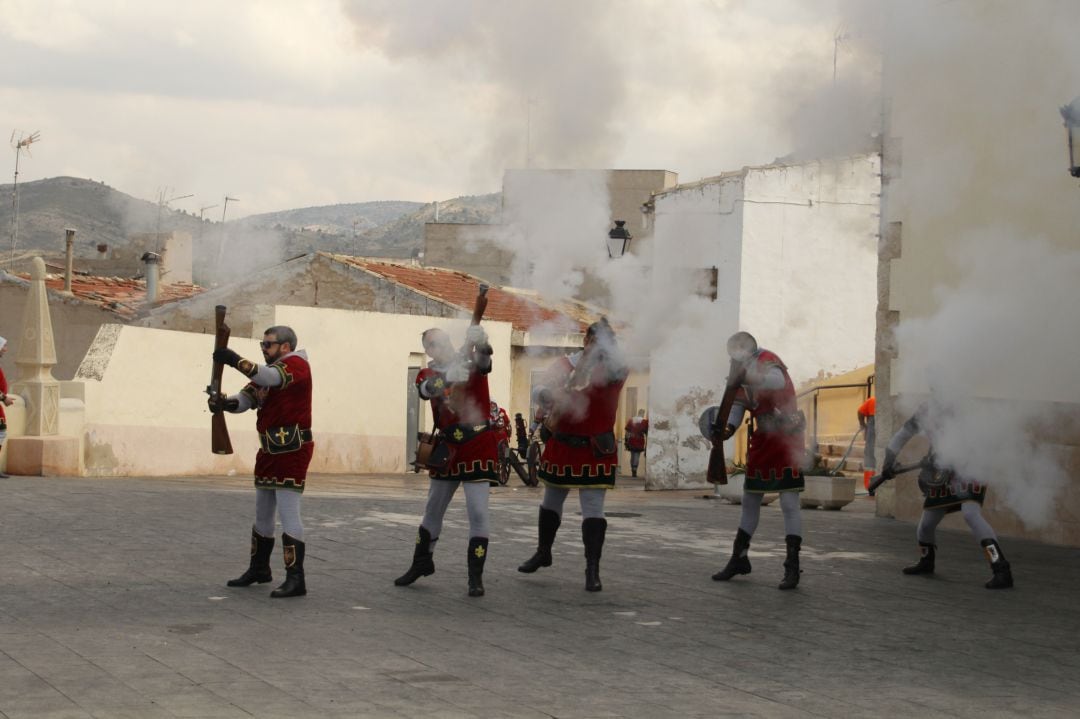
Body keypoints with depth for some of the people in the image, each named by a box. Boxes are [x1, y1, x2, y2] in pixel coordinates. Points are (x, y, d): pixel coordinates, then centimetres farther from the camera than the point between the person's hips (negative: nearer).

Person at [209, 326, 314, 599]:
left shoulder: (296, 364, -9)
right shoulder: (266, 371, 17)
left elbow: (272, 378, -30)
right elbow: (246, 398, 6)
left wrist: (236, 360, -36)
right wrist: (224, 402, -16)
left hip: (292, 450, -10)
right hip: (270, 451, 10)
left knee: (288, 512, -13)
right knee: (262, 513, 18)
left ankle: (295, 579, -13)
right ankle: (259, 569, 33)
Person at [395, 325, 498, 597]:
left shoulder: (470, 363, -2)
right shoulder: (427, 374, 4)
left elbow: (483, 362, -26)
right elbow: (428, 388, -20)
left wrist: (480, 343, -50)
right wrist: (450, 376, -41)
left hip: (478, 446, -4)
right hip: (447, 449, 4)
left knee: (478, 512, -9)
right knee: (433, 510, 16)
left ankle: (476, 577, -2)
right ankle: (422, 563, 35)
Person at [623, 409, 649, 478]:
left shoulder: (630, 420, 7)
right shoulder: (645, 422, -4)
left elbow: (627, 432, 8)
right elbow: (647, 433, -5)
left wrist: (625, 441, 12)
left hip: (631, 441, 4)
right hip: (639, 442, -4)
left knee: (632, 456, 14)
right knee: (637, 456, -2)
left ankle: (633, 472, 19)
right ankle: (634, 472, -8)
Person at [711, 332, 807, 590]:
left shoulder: (766, 360, -18)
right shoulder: (743, 372, 8)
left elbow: (777, 381, -41)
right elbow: (737, 404, 6)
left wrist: (748, 376, -60)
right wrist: (727, 428, -15)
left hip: (786, 436, -9)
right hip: (763, 438, 9)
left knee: (789, 503, -11)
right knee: (750, 499, 15)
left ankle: (792, 567, -8)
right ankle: (739, 558, 27)